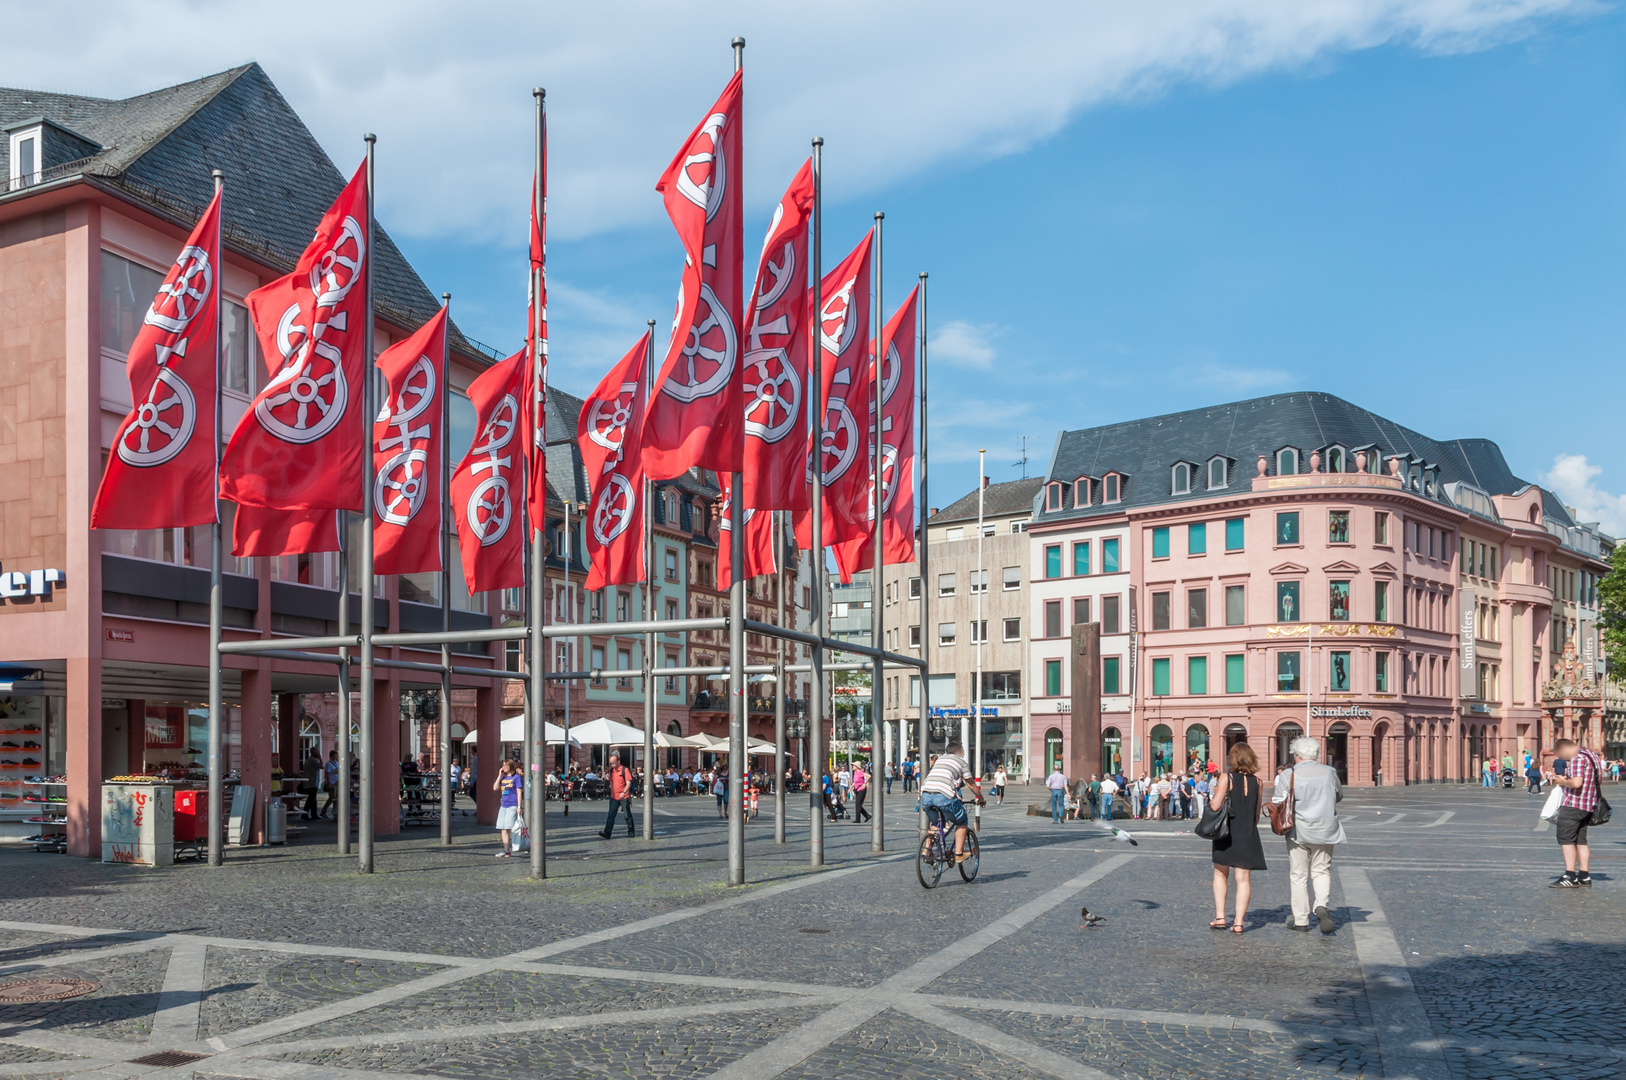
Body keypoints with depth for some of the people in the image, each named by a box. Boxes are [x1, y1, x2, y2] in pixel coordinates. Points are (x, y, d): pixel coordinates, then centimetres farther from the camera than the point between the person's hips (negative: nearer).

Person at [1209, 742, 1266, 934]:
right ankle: (1239, 922, 2)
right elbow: (1257, 814, 9)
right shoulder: (1256, 781, 3)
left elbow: (1215, 806, -15)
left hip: (1226, 832, -2)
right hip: (1248, 835, 2)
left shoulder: (1226, 778, -9)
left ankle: (1220, 917, 10)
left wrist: (1212, 795, 5)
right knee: (1243, 879, 4)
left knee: (1220, 875, 14)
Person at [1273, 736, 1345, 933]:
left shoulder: (1289, 775, -11)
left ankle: (1301, 920, 11)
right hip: (1325, 830, 2)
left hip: (1299, 830, -2)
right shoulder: (1329, 772, -3)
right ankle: (1321, 905, -10)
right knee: (1321, 870, 15)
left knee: (1299, 876, 8)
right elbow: (1339, 796, 12)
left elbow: (1279, 802, -8)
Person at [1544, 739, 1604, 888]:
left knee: (1566, 839, -6)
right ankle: (1584, 877, 14)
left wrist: (1563, 781, -7)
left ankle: (1570, 877, -9)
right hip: (1588, 806, 10)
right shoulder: (1592, 755, 15)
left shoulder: (1577, 759, -17)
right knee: (1581, 840, 13)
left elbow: (1576, 783, -28)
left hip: (1573, 805, -10)